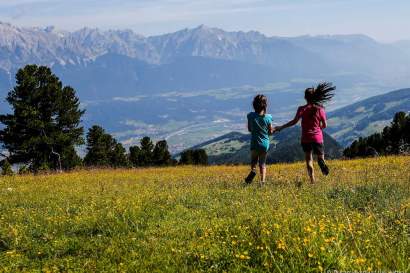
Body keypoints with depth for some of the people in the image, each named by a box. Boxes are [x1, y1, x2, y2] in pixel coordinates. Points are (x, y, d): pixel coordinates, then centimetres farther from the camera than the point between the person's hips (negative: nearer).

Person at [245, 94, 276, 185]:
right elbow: (270, 132, -1)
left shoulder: (251, 116, -9)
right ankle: (262, 181, -2)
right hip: (265, 144, 1)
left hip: (255, 143, -1)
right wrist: (274, 129, 21)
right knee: (262, 163, 12)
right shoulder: (268, 117, -8)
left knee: (253, 160, 15)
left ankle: (253, 170, -17)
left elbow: (249, 129, 2)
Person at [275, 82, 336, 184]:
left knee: (309, 159, 10)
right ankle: (323, 165, -24)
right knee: (321, 158, 12)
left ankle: (312, 180, -3)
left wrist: (281, 127, -9)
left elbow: (294, 121, -15)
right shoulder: (320, 109, -2)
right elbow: (324, 125, 0)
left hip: (306, 138, 0)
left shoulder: (302, 109, -6)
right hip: (318, 137, 0)